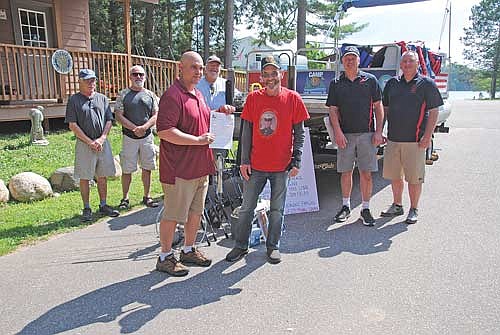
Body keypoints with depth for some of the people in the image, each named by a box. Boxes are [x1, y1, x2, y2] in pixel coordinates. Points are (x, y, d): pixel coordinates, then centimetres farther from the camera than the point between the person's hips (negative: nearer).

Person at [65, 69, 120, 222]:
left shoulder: (102, 98, 12)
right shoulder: (74, 100, 1)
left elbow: (109, 121, 8)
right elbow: (72, 125, -5)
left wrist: (101, 139, -7)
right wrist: (90, 142, -10)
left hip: (103, 143, 3)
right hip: (84, 144, -3)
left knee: (102, 176, 9)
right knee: (85, 177, 2)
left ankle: (103, 205, 20)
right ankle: (87, 208, 12)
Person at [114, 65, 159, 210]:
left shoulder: (150, 95, 9)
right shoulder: (123, 94, 2)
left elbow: (156, 115, 3)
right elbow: (118, 116, -4)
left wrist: (144, 127, -14)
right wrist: (134, 128, -14)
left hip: (147, 136, 2)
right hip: (129, 137, -2)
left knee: (147, 168, 6)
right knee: (126, 169, 1)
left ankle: (147, 196, 18)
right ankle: (125, 198, 13)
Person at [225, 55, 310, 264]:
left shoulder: (292, 98, -2)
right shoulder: (253, 98, 2)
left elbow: (299, 133, 0)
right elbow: (247, 131, 4)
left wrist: (296, 161, -6)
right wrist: (244, 160, -1)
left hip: (282, 166, -1)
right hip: (255, 165, 1)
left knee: (277, 209, 11)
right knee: (247, 208, 9)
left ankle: (273, 246, 28)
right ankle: (241, 245, 25)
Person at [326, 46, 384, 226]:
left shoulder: (370, 80, 7)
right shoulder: (336, 84, 9)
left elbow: (378, 107, 6)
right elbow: (333, 110, 5)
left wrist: (378, 131, -2)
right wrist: (338, 133, -7)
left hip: (367, 134, -1)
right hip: (345, 135, 1)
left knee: (366, 173, 1)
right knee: (346, 172, 7)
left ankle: (365, 208, 12)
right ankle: (345, 206, 21)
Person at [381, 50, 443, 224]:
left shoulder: (427, 84, 0)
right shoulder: (392, 83, 12)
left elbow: (433, 112, -3)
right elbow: (385, 109, 17)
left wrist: (427, 136, -11)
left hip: (415, 140, -4)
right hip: (393, 138, 5)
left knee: (414, 177, 2)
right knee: (394, 175, 12)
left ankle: (414, 210, 16)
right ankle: (397, 206, 28)